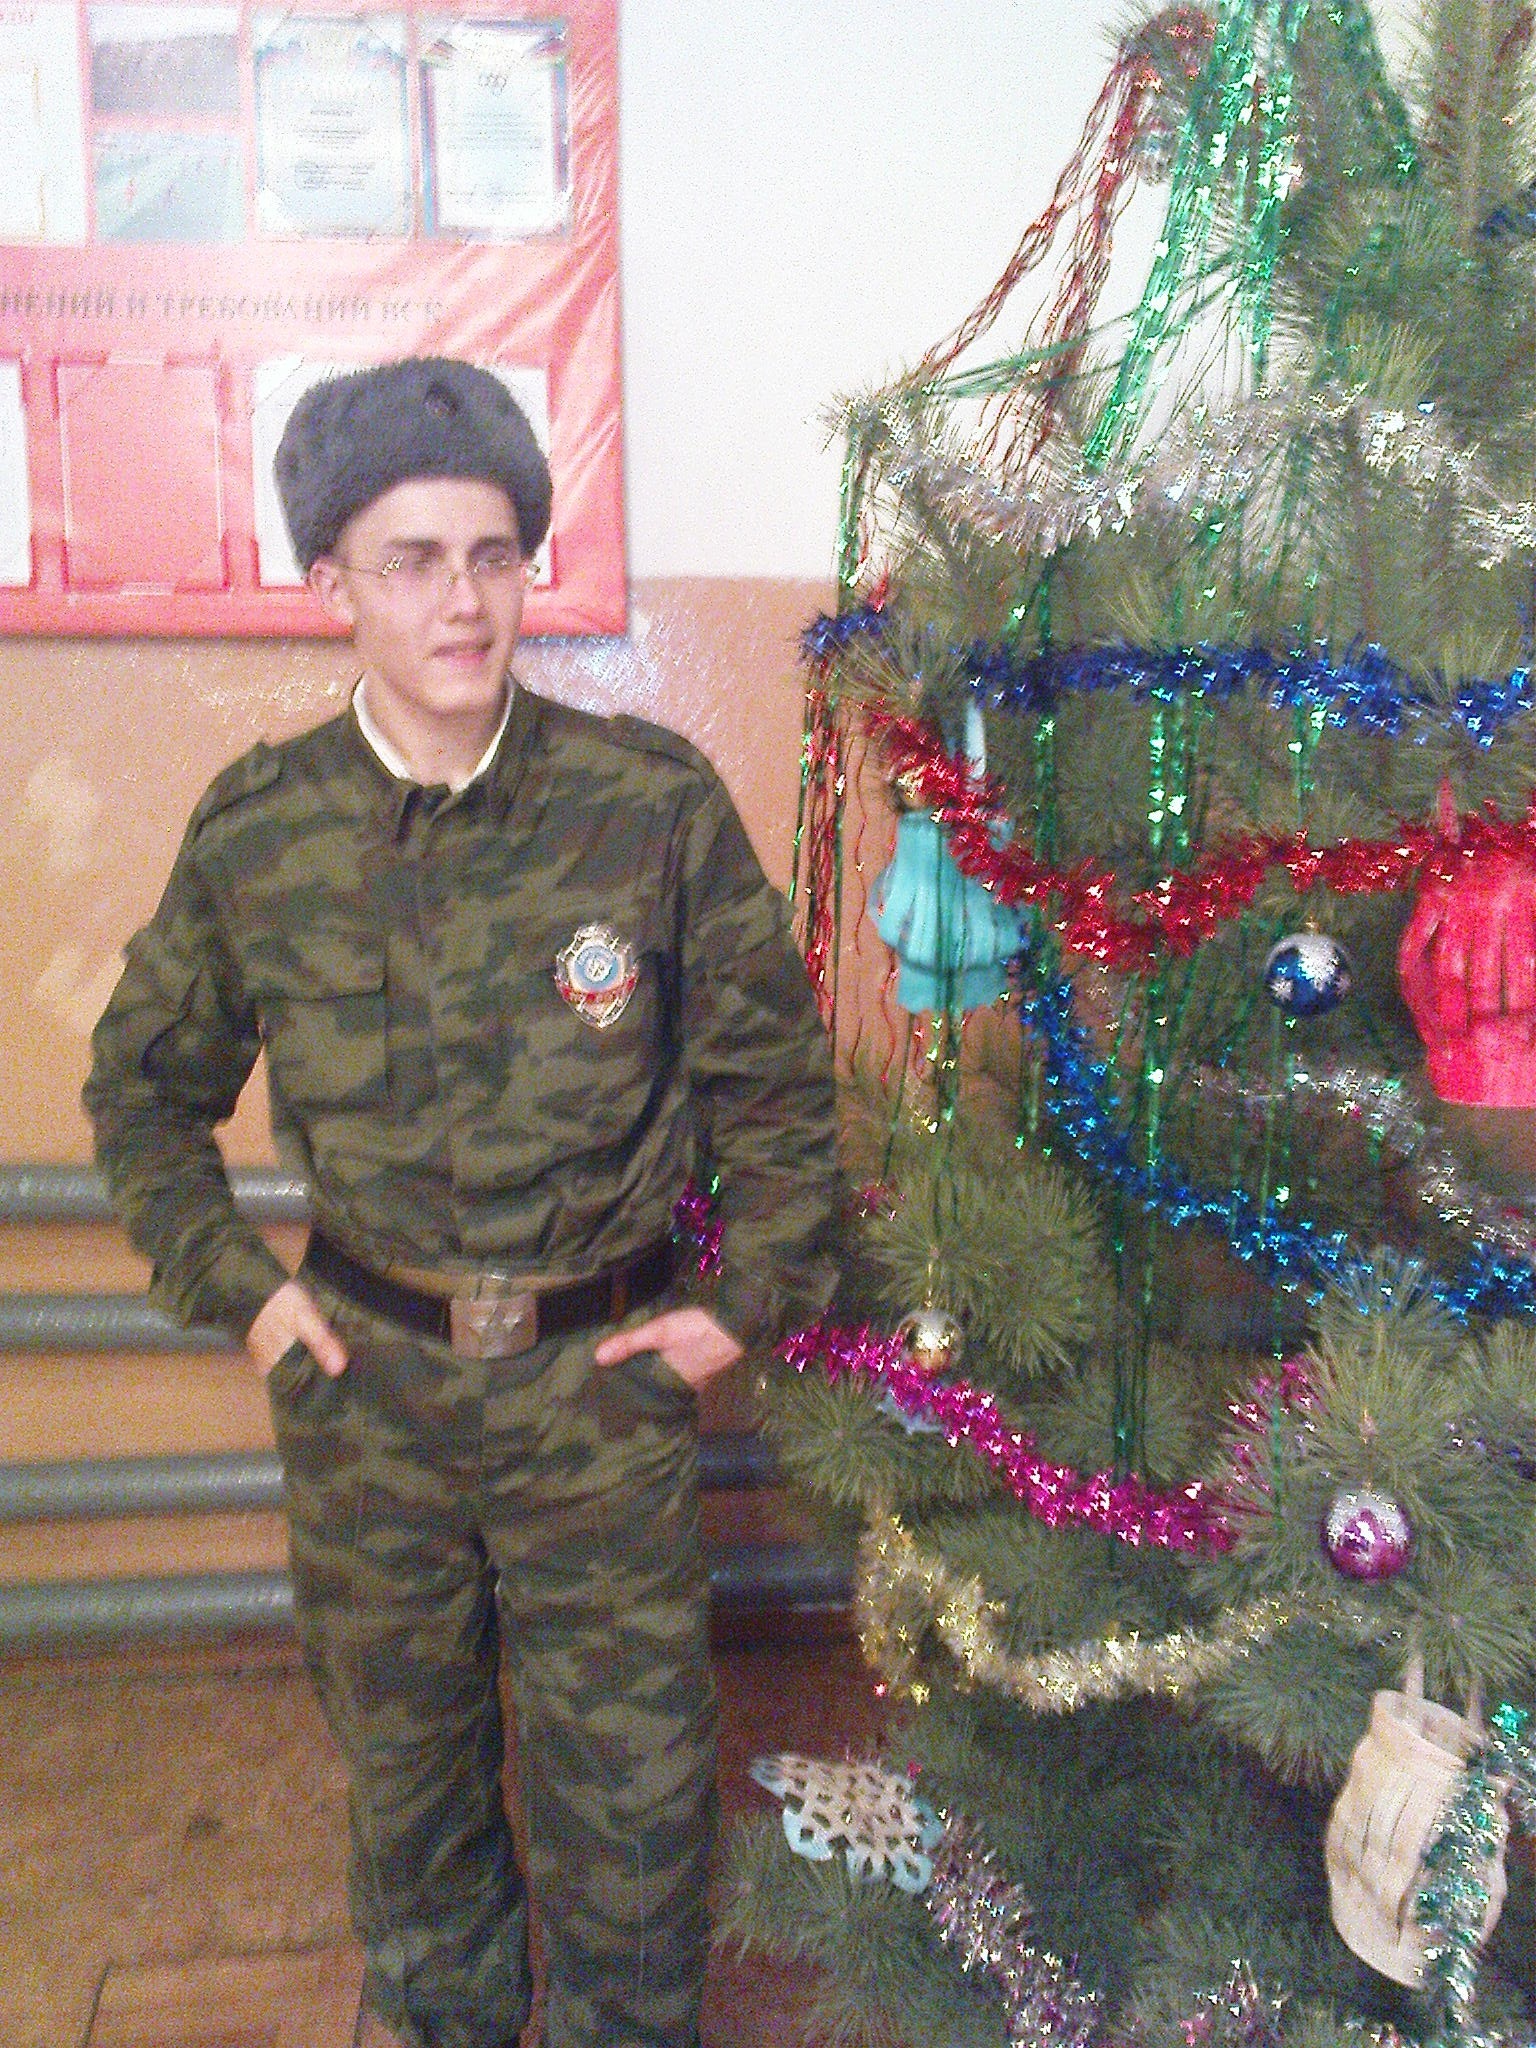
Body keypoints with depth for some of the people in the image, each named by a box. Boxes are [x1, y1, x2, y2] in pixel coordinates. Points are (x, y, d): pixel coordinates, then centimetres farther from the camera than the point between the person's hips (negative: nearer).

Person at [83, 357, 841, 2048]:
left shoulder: (653, 801, -10)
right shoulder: (257, 831, -6)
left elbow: (775, 1069, 1)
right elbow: (143, 1087, 10)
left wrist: (752, 1296, -2)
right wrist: (231, 1281, 2)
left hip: (599, 1378, -1)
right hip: (364, 1377, 2)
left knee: (631, 1797, 10)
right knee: (405, 1765, 21)